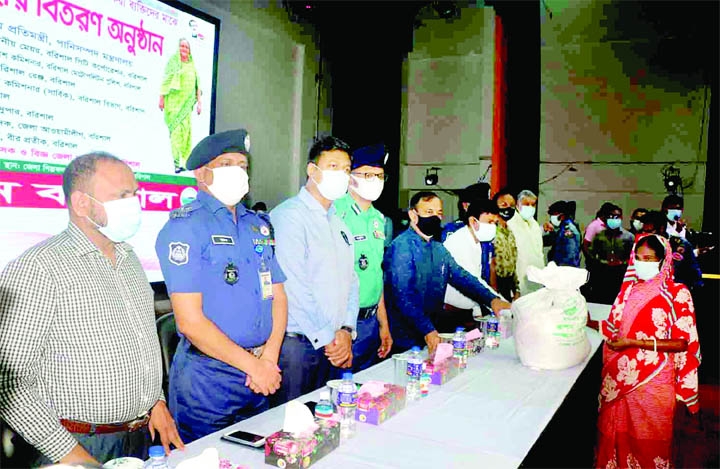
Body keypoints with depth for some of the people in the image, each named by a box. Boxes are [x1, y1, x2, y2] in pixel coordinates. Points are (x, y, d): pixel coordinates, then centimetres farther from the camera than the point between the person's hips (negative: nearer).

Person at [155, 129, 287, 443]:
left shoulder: (258, 225, 10)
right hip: (207, 378, -7)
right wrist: (253, 365, -13)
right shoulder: (185, 227, -13)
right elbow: (190, 320, -18)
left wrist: (270, 358, -6)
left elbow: (278, 296, 9)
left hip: (261, 378, 7)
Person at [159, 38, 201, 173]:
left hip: (187, 102, 4)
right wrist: (162, 98, -6)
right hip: (174, 100, -4)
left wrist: (199, 102, 10)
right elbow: (165, 80, 1)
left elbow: (197, 85, 17)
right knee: (177, 129, -12)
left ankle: (185, 161, 4)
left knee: (186, 129, 0)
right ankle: (177, 162, -18)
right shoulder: (173, 61, 6)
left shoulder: (192, 65, 17)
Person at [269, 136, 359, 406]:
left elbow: (351, 281, 14)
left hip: (333, 345, 7)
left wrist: (346, 331, 0)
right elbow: (295, 287, -18)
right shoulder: (289, 215, -11)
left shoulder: (339, 223, 15)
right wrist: (326, 338, -14)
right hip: (296, 343, -7)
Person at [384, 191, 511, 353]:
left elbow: (461, 277, 3)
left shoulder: (439, 249, 12)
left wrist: (492, 299, -12)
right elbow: (403, 295, -23)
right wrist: (428, 331, -29)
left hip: (431, 334, 7)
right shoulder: (402, 246, -15)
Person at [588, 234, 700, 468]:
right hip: (621, 376, 4)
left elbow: (683, 343, -13)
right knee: (616, 433, 13)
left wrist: (633, 343, -19)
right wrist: (590, 322, -5)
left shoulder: (677, 293, -8)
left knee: (648, 441, 9)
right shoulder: (630, 288, 6)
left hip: (653, 379, -4)